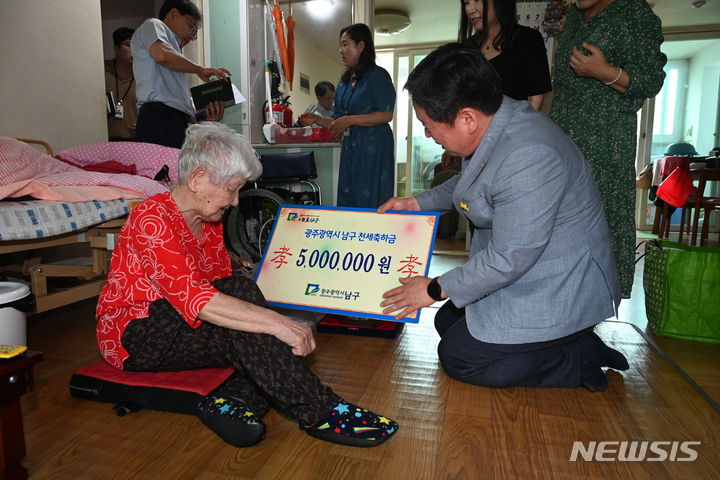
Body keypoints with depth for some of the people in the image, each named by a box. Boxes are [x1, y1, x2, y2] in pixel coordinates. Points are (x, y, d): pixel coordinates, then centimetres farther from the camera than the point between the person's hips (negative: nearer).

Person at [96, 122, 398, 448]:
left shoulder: (210, 222, 5)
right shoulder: (152, 218, -21)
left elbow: (222, 293, -1)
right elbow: (193, 298, -34)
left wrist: (281, 323, -17)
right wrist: (275, 322, -38)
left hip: (176, 324, 8)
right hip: (133, 335, -8)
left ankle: (232, 400, -25)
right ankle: (319, 413, -24)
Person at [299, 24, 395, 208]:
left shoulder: (378, 75, -4)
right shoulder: (345, 81, 17)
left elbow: (386, 115, -13)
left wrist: (350, 120, -15)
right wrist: (319, 120, 1)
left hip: (373, 146, -7)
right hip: (350, 147, 7)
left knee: (370, 200, -4)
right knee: (347, 199, 7)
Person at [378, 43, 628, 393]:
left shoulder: (527, 158, -32)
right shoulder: (493, 121, -1)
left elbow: (510, 258, -29)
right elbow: (466, 183, 19)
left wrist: (436, 289, -17)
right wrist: (418, 203, 12)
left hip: (557, 289, -10)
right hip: (523, 274, 10)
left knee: (458, 357, -8)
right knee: (447, 322, 13)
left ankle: (580, 358, 2)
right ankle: (568, 339, 12)